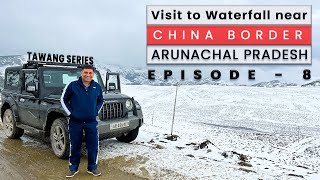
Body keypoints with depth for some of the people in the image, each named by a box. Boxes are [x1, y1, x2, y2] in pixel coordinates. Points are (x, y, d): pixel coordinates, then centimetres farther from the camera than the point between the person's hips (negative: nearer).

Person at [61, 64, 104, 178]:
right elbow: (63, 99, 4)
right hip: (75, 122, -2)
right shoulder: (72, 85, -6)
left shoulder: (97, 87, 3)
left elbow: (101, 101, 19)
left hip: (91, 122, 2)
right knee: (75, 146, 10)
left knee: (93, 146, 6)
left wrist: (96, 111, 8)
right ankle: (73, 168, 27)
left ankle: (92, 167, 23)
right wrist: (70, 112, -1)